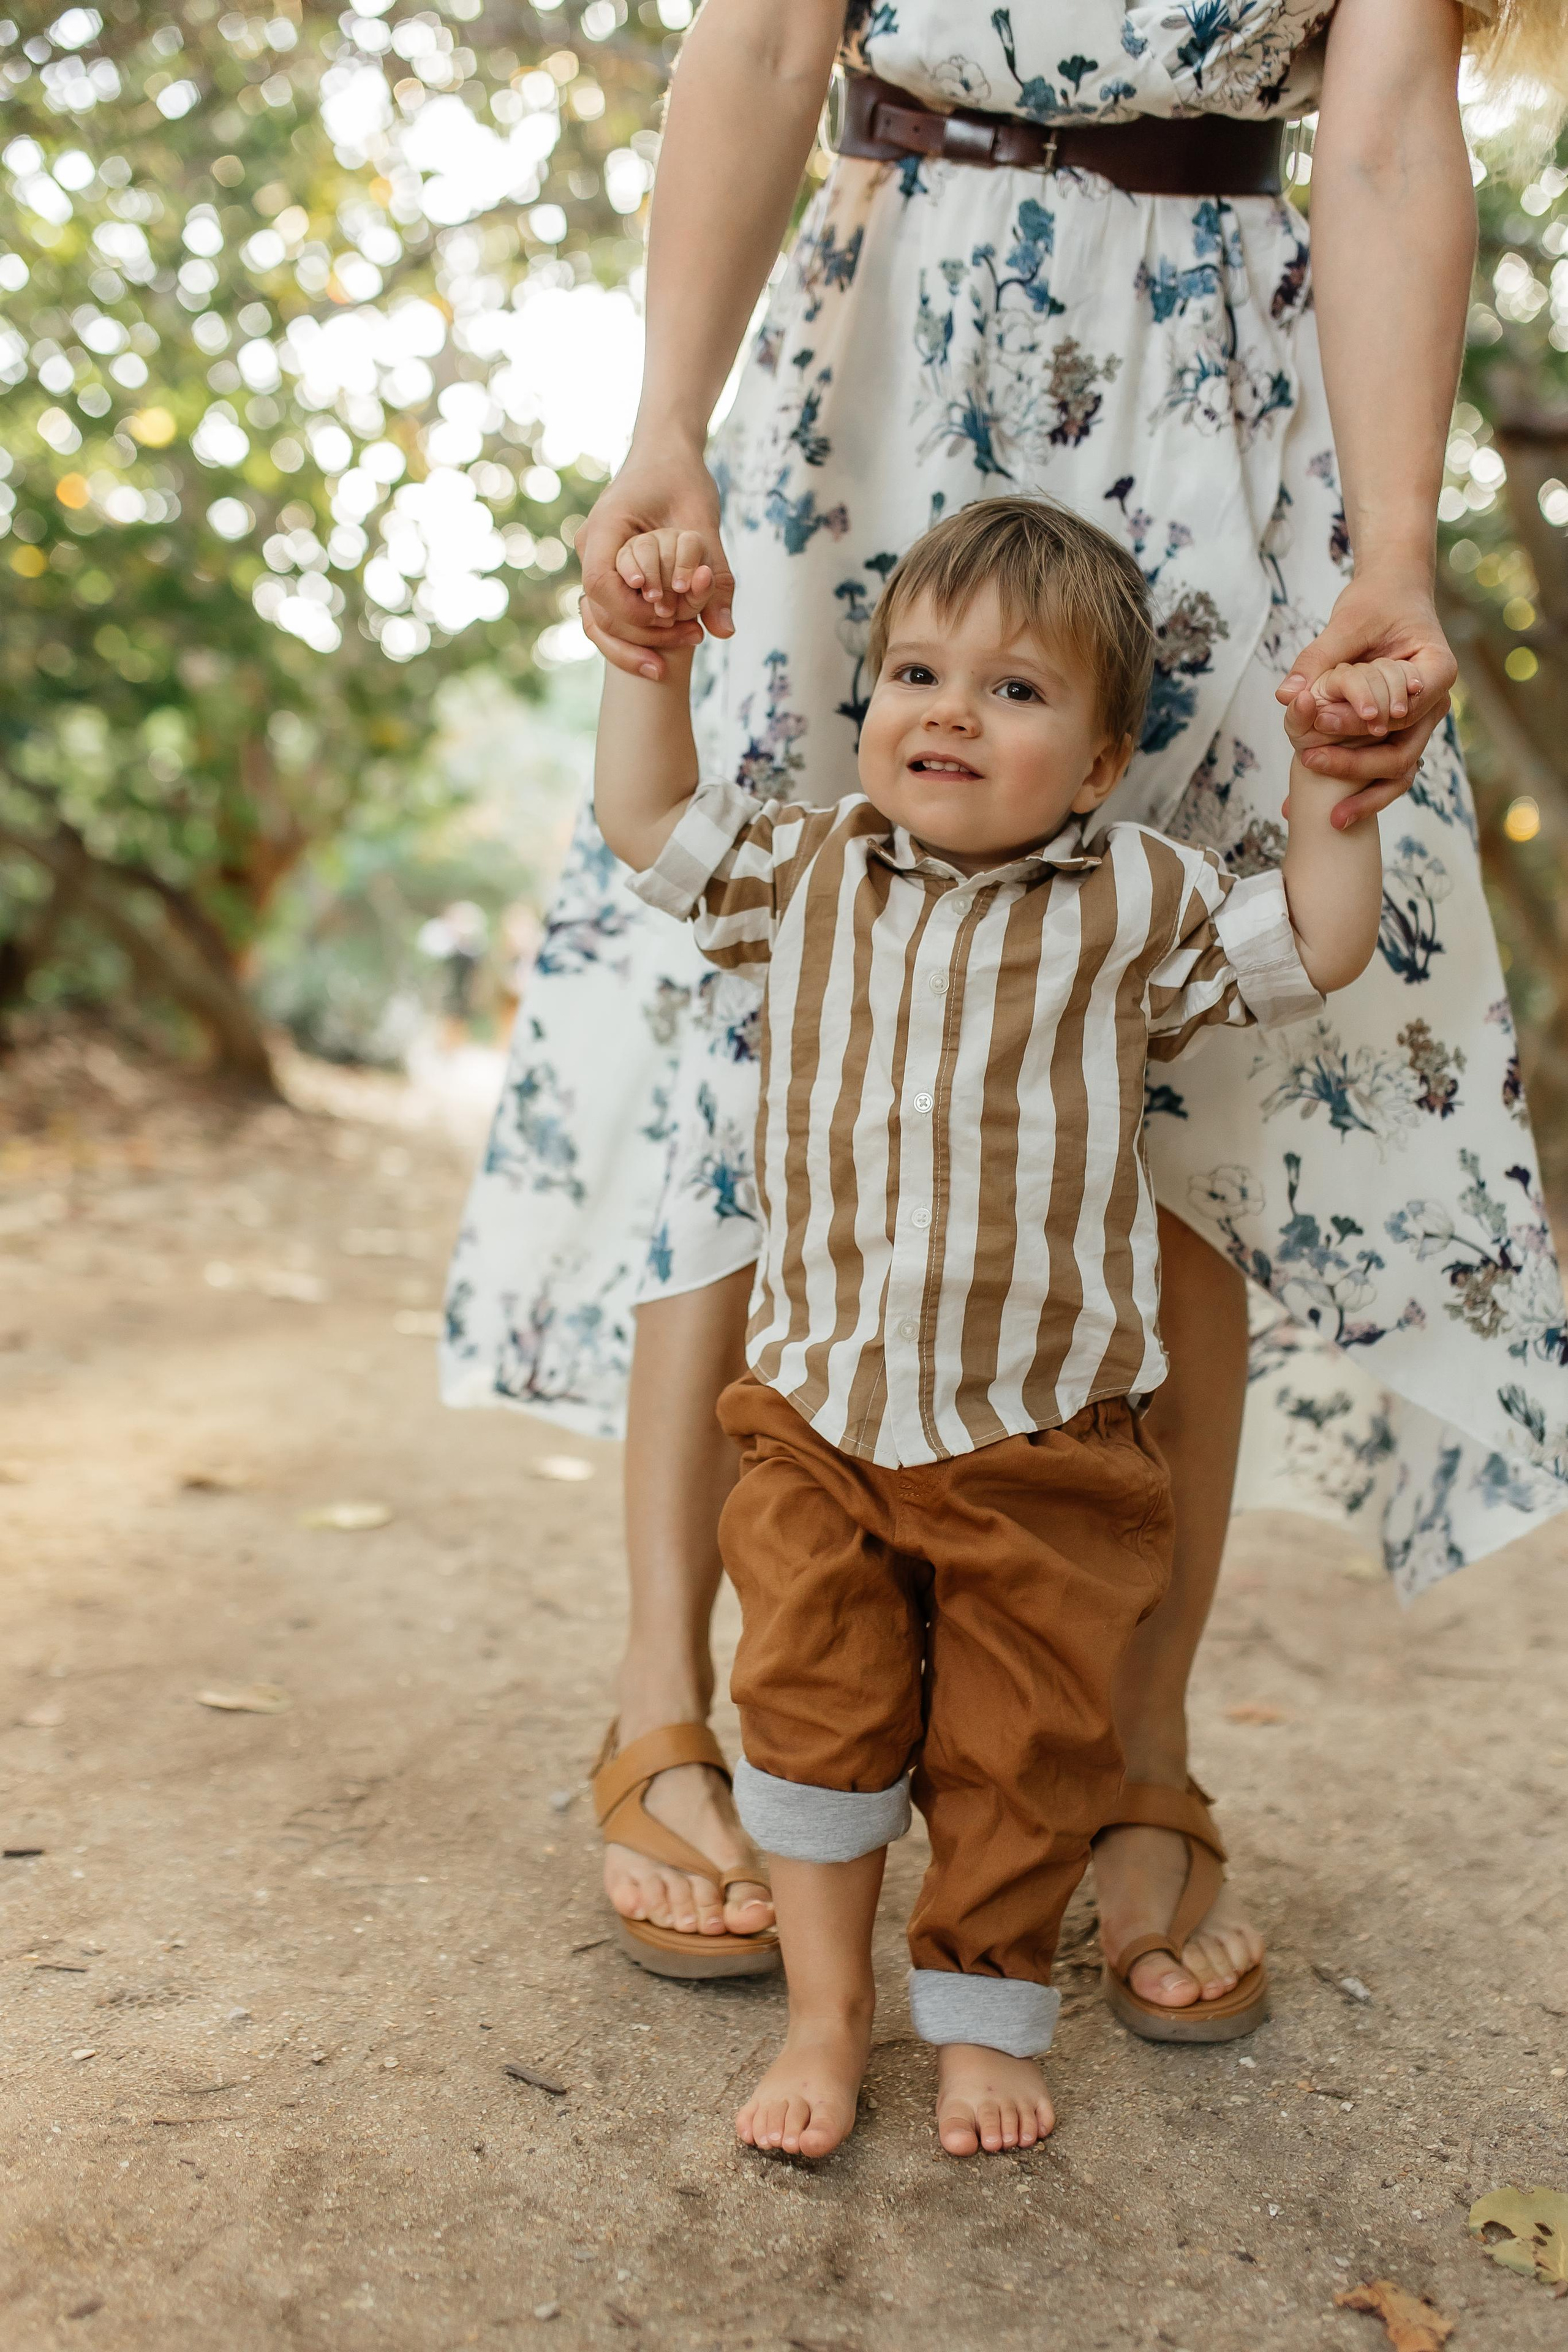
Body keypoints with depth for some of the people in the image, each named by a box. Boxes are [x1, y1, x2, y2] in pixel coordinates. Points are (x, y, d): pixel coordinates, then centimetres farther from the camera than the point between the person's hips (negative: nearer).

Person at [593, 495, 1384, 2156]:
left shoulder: (1132, 906, -2)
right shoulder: (810, 873, 4)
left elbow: (1316, 950, 5)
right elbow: (649, 822, 14)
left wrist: (1328, 787, -5)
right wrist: (649, 658, 8)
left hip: (1041, 1445, -1)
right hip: (816, 1414, 2)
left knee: (1019, 1753, 8)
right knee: (813, 1708, 3)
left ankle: (985, 2020, 29)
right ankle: (825, 2016, 22)